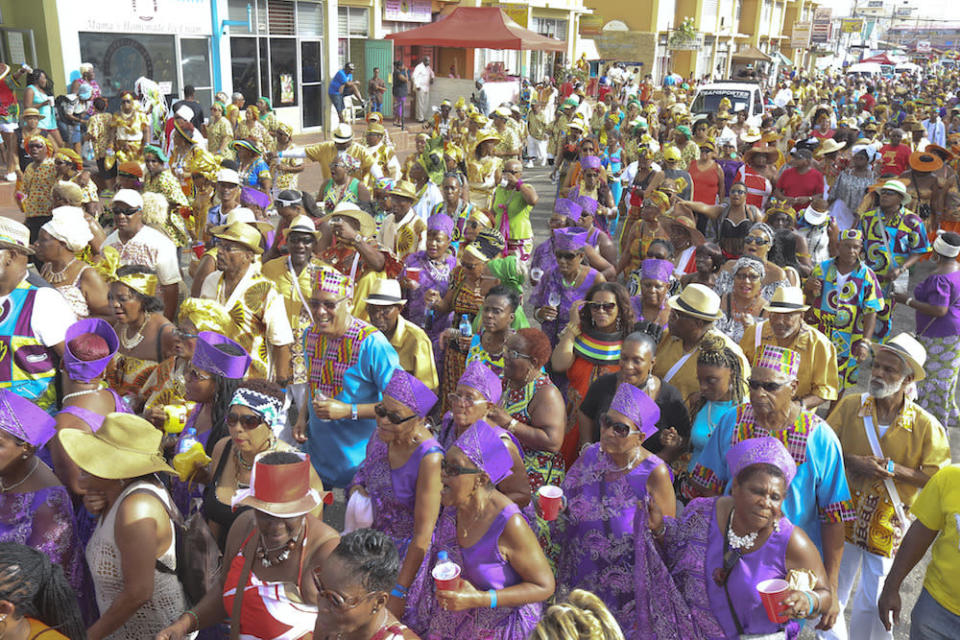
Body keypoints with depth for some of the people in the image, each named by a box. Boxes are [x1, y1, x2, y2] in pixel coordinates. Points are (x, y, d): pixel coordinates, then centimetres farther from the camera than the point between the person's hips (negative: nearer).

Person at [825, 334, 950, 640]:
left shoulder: (926, 426, -10)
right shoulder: (850, 405, -6)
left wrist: (892, 469, -21)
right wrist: (850, 461, -17)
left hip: (888, 520, -1)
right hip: (845, 511, 2)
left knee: (874, 598, 10)